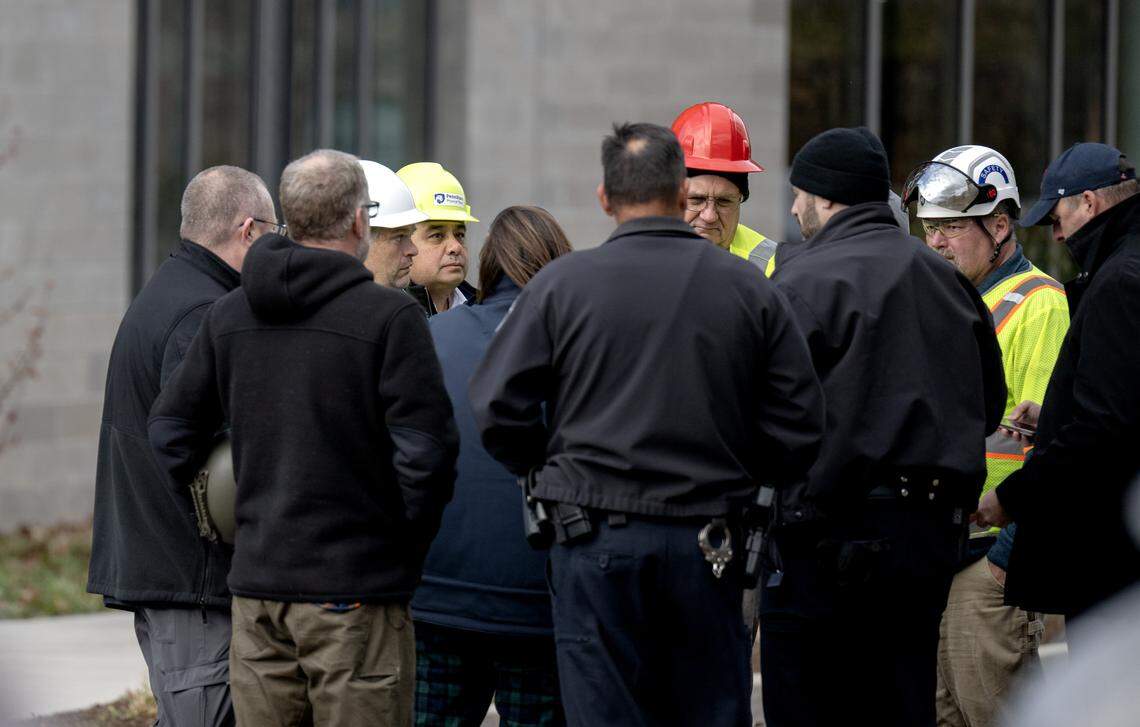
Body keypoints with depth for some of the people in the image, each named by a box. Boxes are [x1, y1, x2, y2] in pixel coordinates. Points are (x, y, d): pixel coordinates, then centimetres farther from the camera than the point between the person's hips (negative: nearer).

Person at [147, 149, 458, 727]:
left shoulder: (228, 316, 8)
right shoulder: (389, 316, -11)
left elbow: (170, 429, 13)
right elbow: (425, 448, -14)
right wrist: (407, 549, 0)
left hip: (256, 583, 6)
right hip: (355, 592, -6)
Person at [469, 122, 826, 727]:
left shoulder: (560, 285, -3)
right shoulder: (748, 290, 2)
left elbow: (498, 411, -4)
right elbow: (798, 431, 3)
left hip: (596, 542, -2)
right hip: (707, 545, 2)